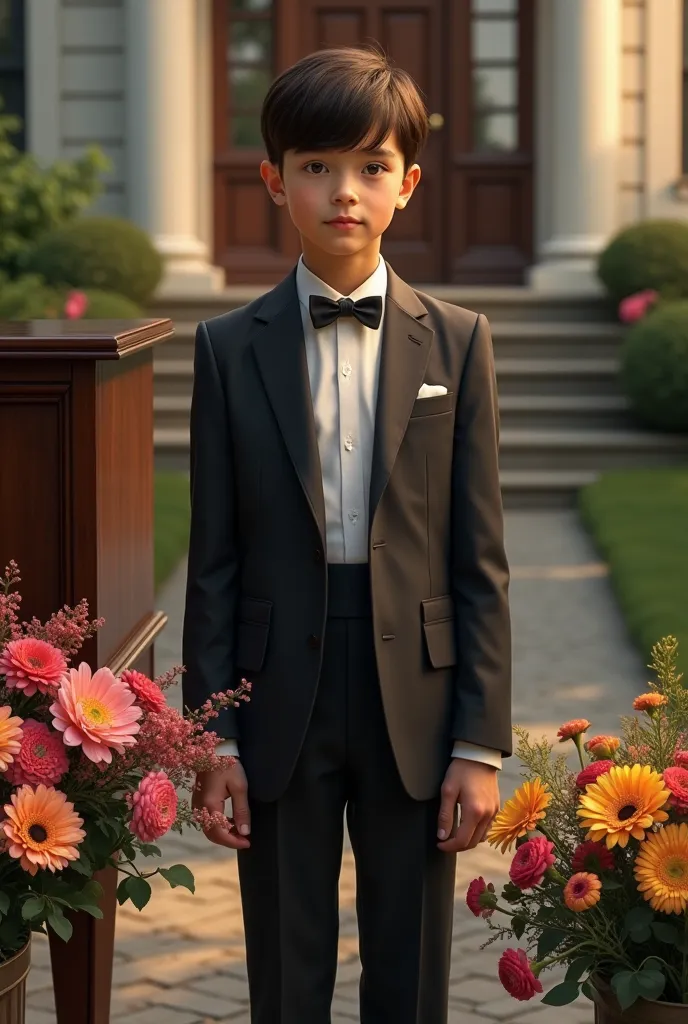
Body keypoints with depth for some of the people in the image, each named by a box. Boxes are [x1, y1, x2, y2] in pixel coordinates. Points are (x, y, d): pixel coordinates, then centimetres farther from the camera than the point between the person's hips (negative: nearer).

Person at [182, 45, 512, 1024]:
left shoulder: (457, 343, 1)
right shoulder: (230, 347, 1)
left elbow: (480, 561, 0)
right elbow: (214, 560, 1)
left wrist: (480, 742, -5)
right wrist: (213, 735, -3)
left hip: (415, 700, 0)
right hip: (281, 702, 0)